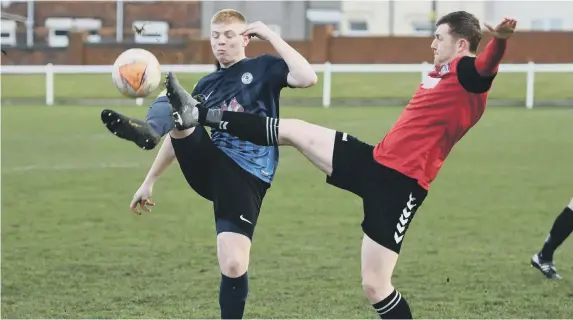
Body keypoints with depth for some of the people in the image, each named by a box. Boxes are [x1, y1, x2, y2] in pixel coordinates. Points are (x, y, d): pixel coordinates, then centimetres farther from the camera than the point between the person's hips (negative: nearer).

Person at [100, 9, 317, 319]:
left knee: (234, 265, -17)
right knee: (174, 103, -18)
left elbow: (307, 78, -16)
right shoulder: (206, 84, 17)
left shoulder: (263, 68, 4)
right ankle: (146, 130, -54)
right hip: (208, 167, 4)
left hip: (245, 179, -4)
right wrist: (149, 181, 22)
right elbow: (179, 135, 24)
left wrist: (271, 36, -11)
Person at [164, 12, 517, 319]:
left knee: (375, 285, -9)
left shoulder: (468, 72, -15)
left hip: (401, 183, -9)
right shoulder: (443, 72, 14)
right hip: (376, 161, 9)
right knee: (292, 130, 9)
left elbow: (487, 65, -39)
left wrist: (500, 39, -59)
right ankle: (198, 115, 18)